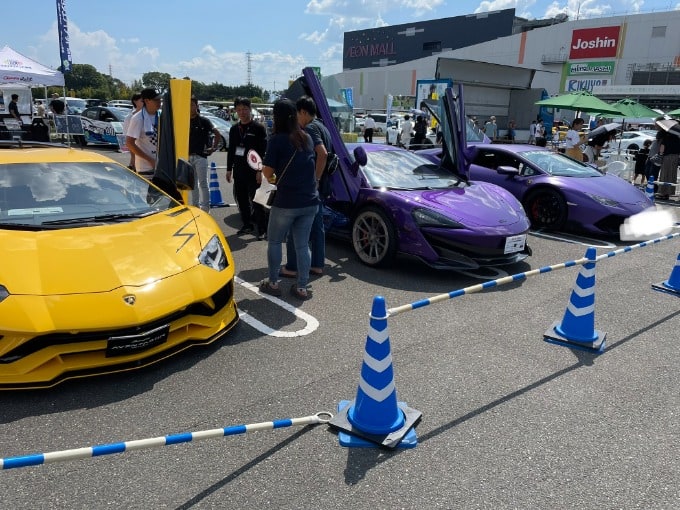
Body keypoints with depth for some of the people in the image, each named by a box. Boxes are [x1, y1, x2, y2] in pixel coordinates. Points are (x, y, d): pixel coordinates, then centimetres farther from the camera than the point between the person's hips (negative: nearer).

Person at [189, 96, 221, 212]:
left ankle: (205, 208, 0)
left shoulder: (203, 121, -3)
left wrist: (213, 147, -4)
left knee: (203, 183, -4)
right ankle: (195, 206, 20)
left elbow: (217, 134, 1)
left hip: (200, 156, -5)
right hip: (188, 156, 5)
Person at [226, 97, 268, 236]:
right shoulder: (234, 129, 14)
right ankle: (247, 225, 23)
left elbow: (264, 150, -9)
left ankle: (262, 228, 1)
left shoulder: (258, 128, -5)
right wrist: (229, 169, 15)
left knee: (255, 200, -6)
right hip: (239, 171, 6)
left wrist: (260, 170, -14)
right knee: (241, 199, 11)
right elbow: (231, 150, 18)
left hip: (253, 171, -6)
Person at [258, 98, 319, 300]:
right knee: (303, 245, 11)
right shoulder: (307, 138, 8)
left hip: (286, 202, -5)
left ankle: (273, 283, 19)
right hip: (310, 201, 5)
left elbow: (268, 173, -8)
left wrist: (266, 172, 13)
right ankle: (301, 287, 14)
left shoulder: (277, 139, -9)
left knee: (274, 242, 13)